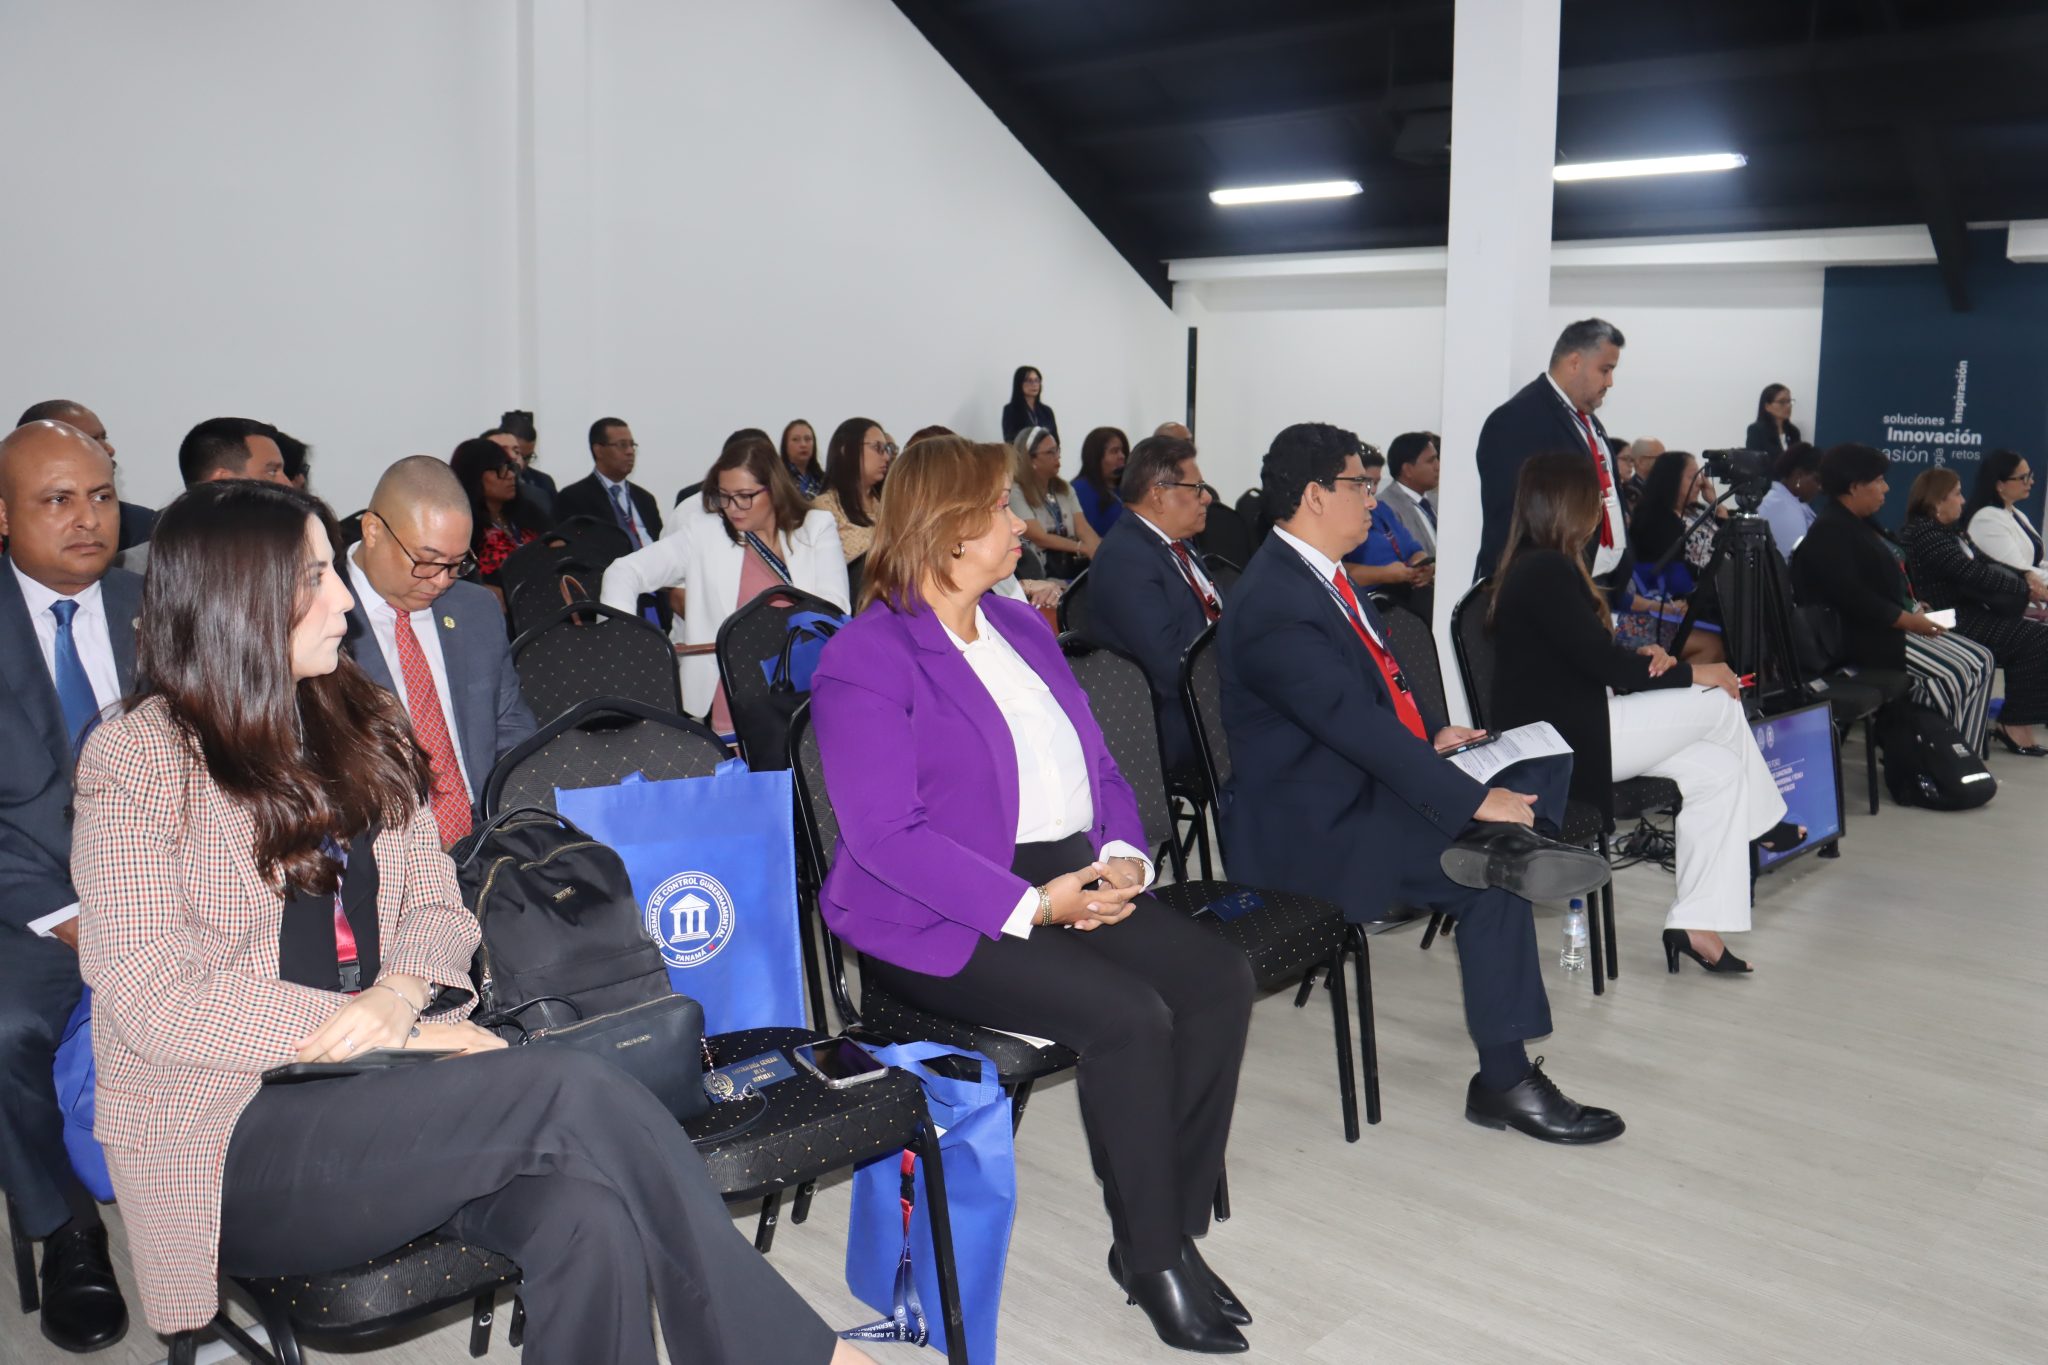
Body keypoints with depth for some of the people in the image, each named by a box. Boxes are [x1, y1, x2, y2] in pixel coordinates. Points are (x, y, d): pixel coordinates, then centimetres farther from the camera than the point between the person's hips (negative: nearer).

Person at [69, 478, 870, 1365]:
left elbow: (437, 909, 12)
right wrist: (409, 1033, -17)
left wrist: (397, 994, -13)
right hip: (232, 1137, -5)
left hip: (373, 1095, 5)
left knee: (585, 1213, -28)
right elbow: (154, 1002, -12)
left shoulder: (363, 726, 13)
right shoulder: (136, 760, -5)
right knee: (572, 1090, -28)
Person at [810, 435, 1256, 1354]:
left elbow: (1098, 765, 19)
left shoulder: (1022, 626, 18)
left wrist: (1121, 854, -3)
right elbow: (887, 836, -17)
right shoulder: (866, 660, -7)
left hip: (1074, 881, 7)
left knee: (1220, 978, -14)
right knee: (1130, 1016, -26)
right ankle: (1150, 1258, -5)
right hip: (944, 921, -7)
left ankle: (1171, 1230, -2)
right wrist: (1033, 904, -22)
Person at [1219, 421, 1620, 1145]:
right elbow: (1354, 723, -28)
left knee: (1542, 767, 3)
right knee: (1494, 887, -22)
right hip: (1308, 824, -10)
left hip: (1363, 780, 11)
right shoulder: (1272, 603, -21)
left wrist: (1431, 734, 5)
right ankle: (1503, 1081, -12)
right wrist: (1475, 800, -28)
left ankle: (1501, 847, -25)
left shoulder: (1316, 574, 12)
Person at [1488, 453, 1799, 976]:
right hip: (1559, 742, -10)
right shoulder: (1546, 571, -18)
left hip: (1572, 727, 10)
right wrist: (1693, 673, -6)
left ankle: (1696, 922, 1)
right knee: (1720, 704, -2)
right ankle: (1763, 821, 24)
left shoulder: (1537, 566, 14)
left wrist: (1642, 656, -3)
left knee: (1719, 770, 1)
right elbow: (1601, 662, -18)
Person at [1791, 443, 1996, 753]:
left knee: (1979, 661, 1)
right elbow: (1851, 597, -26)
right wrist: (1907, 620, -22)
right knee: (1950, 675, -21)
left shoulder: (1861, 522, 15)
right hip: (1865, 635, -11)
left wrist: (1913, 608, 7)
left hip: (1896, 623, 11)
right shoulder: (1828, 532, -18)